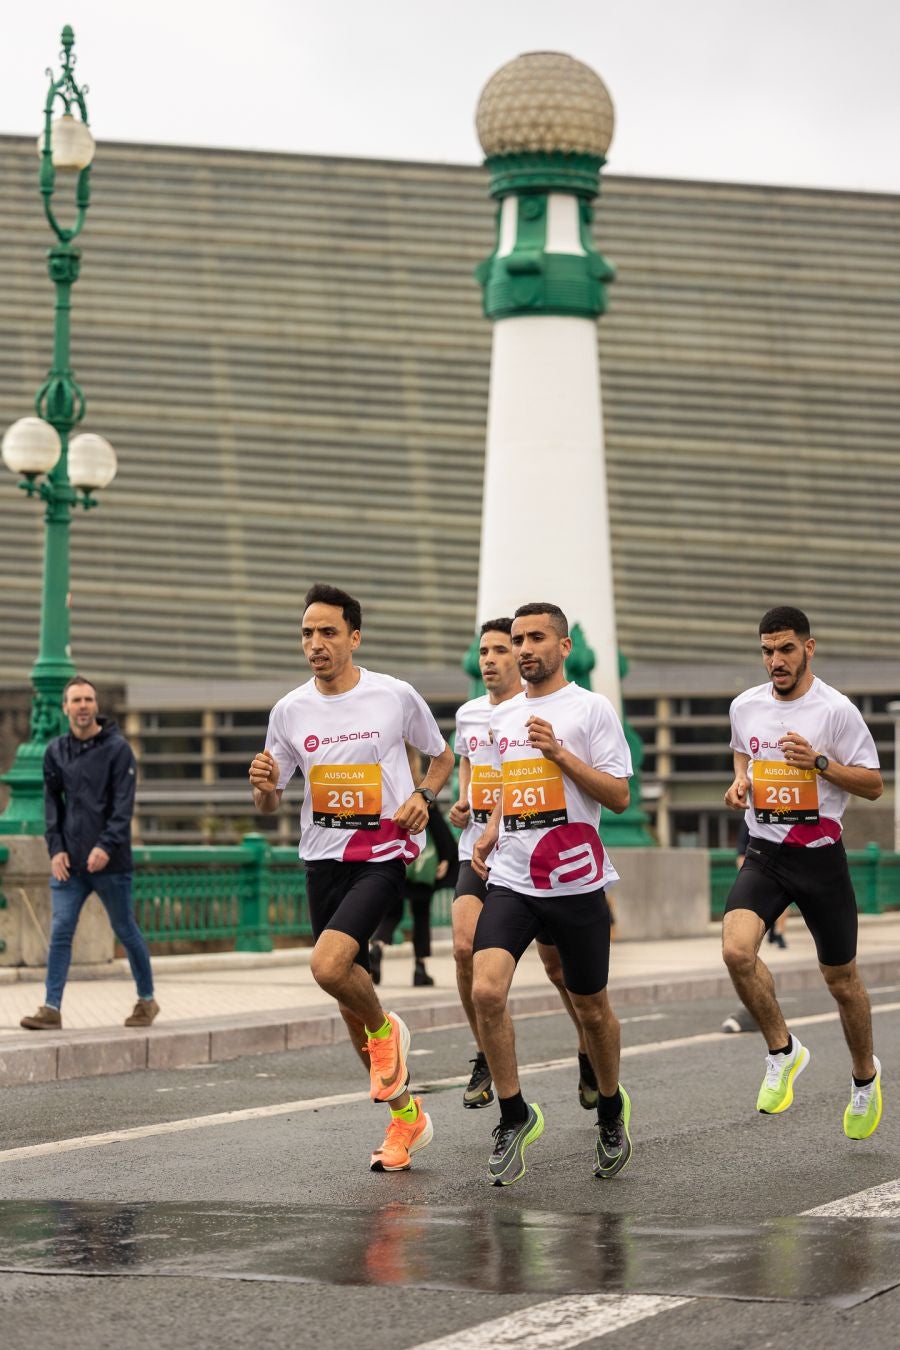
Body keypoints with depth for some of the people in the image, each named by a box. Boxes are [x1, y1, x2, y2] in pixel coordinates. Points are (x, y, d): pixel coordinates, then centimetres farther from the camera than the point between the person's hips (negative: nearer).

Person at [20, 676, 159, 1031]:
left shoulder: (117, 748, -5)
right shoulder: (55, 751, 8)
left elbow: (123, 804, -10)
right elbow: (52, 802, 10)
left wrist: (106, 846, -20)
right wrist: (55, 848, -2)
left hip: (110, 861, -3)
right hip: (68, 862, 3)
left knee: (125, 931, 8)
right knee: (60, 932, -4)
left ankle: (146, 999, 22)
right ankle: (51, 1009, -3)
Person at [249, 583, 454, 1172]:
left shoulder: (397, 696, -5)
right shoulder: (290, 710, 3)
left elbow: (442, 756, 12)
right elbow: (270, 804, 10)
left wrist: (423, 796, -8)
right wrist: (263, 786, -13)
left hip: (383, 853, -4)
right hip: (322, 858, 4)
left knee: (329, 965, -26)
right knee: (350, 1000, 9)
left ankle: (385, 1030, 6)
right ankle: (407, 1115, 25)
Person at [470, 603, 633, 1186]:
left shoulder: (591, 708, -4)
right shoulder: (503, 716, 13)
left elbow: (619, 796, -8)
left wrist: (559, 752, -17)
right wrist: (491, 832, 12)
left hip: (577, 883, -4)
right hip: (511, 880, 4)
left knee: (592, 1008, 9)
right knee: (486, 990, -17)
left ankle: (611, 1112, 34)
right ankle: (515, 1115, -1)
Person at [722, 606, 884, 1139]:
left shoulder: (836, 710, -10)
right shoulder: (745, 706, 4)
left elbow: (873, 784, -7)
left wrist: (819, 761, -21)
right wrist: (740, 780, 4)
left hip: (820, 856, -3)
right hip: (763, 855, 3)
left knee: (842, 979, 7)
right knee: (737, 950, -21)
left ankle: (865, 1075, 33)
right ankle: (783, 1051, 1)